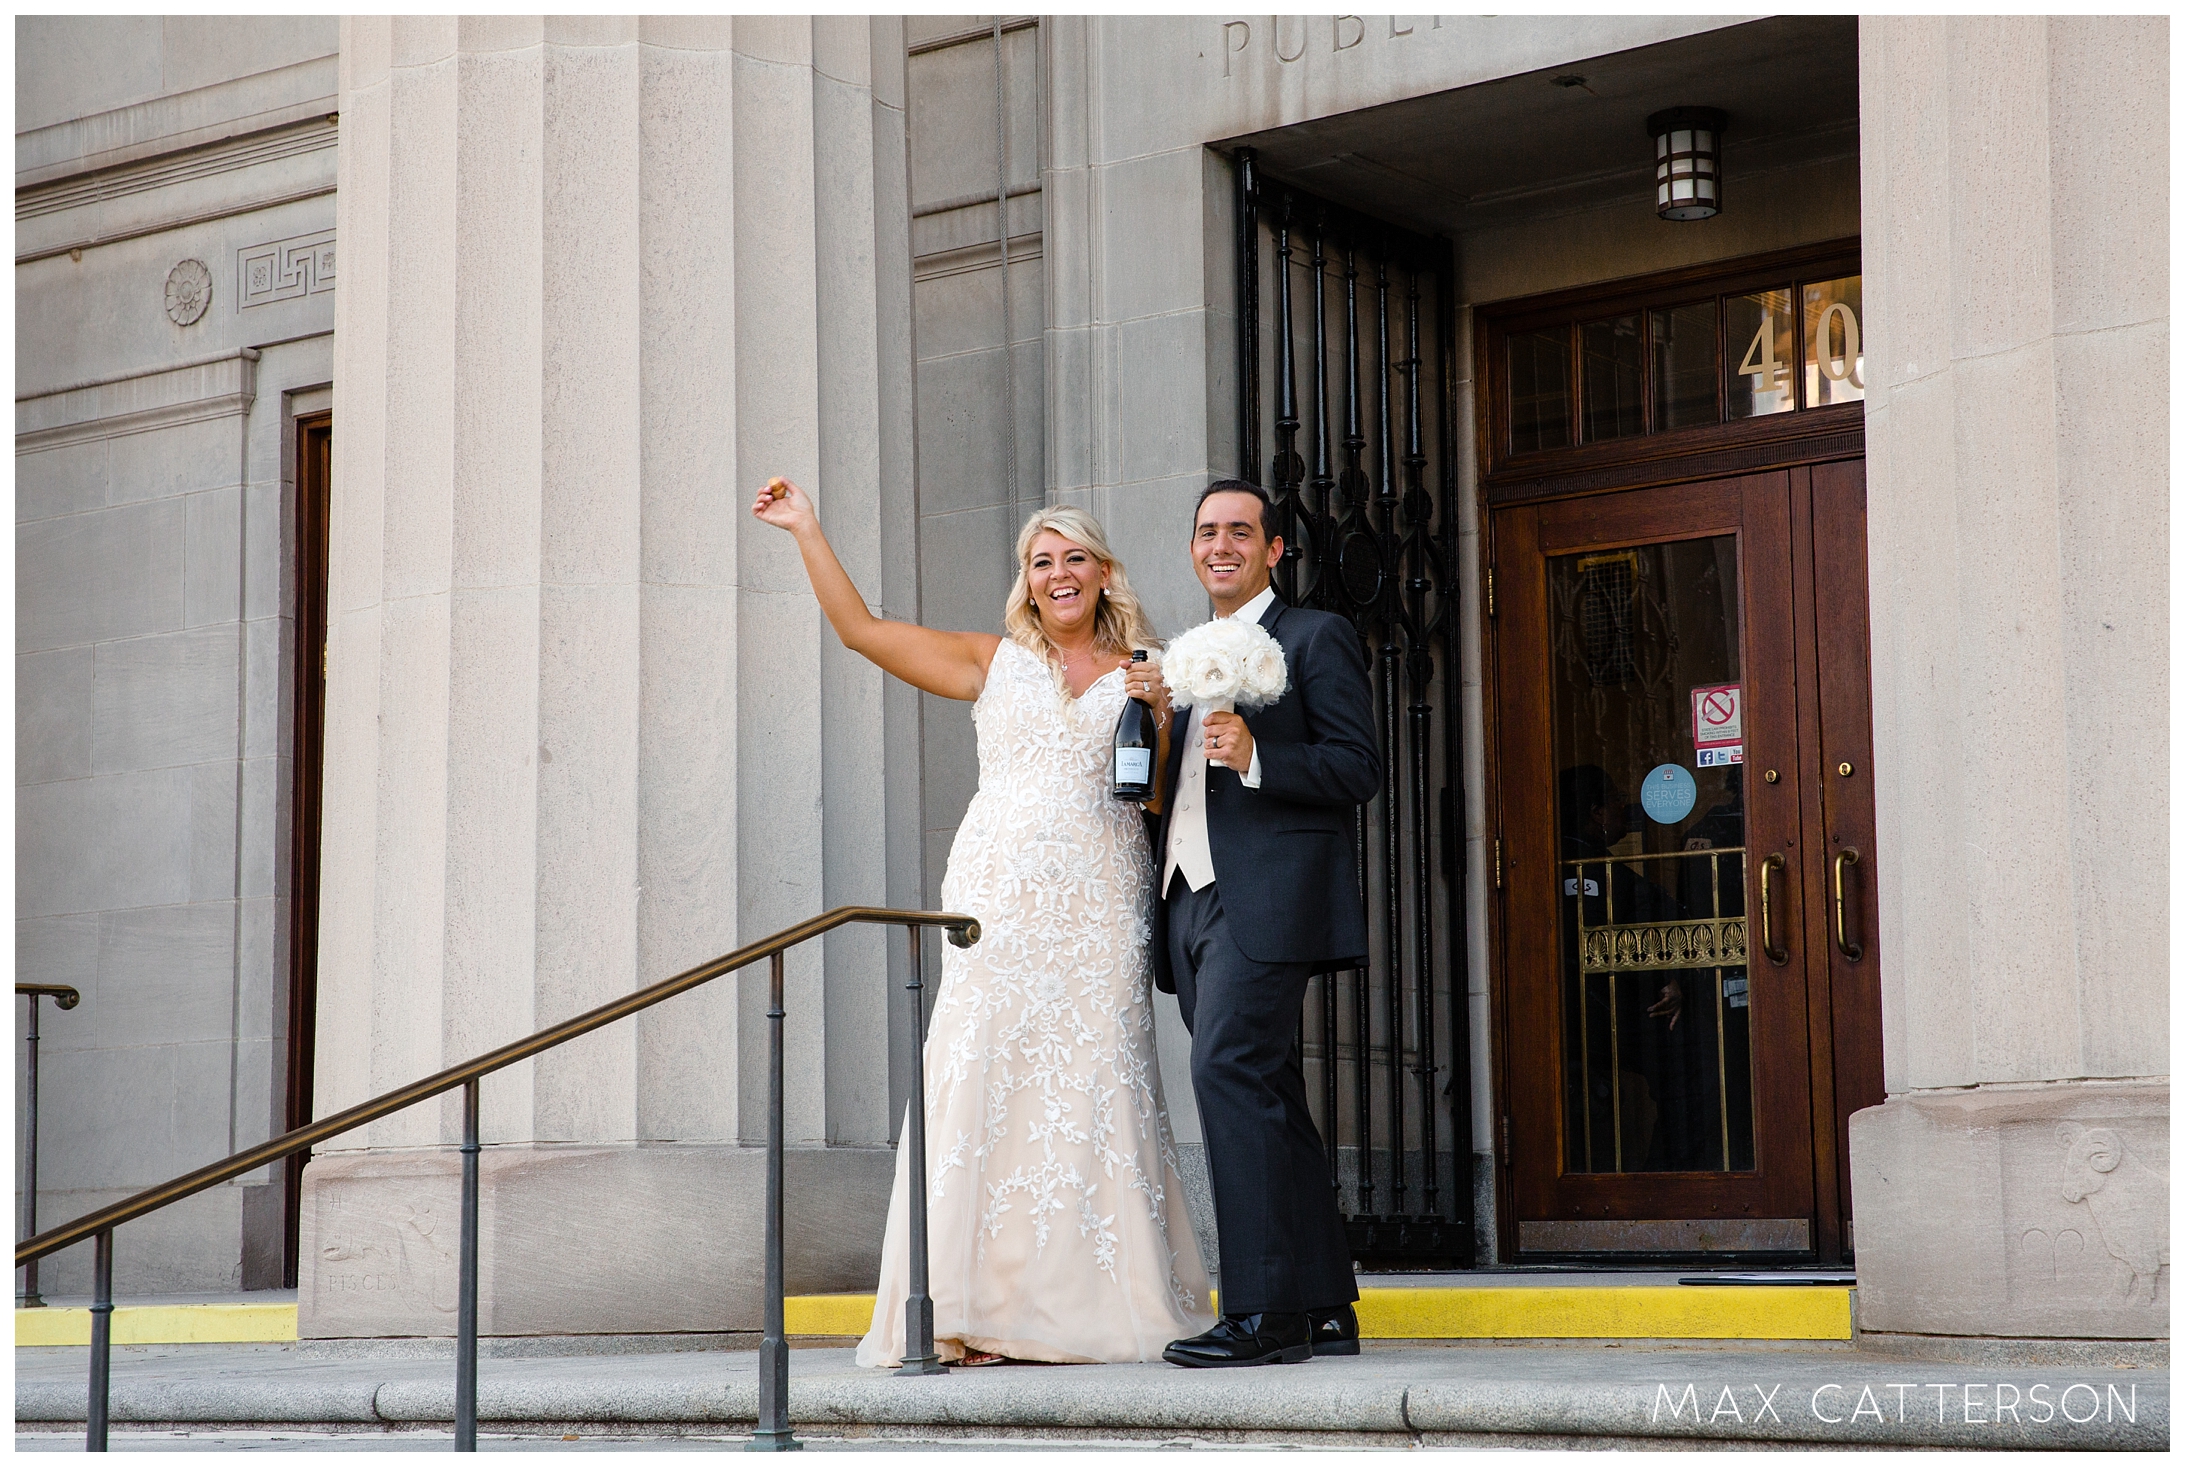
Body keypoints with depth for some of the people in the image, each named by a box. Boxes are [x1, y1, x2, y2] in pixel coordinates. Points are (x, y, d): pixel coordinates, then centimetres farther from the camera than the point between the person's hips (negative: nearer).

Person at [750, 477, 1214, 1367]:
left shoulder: (1141, 673, 14)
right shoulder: (993, 662, 14)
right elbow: (859, 628, 12)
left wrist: (1157, 714, -5)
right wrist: (806, 530, 10)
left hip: (1098, 908, 0)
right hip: (1001, 895, 0)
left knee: (1096, 1084, -5)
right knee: (982, 1078, -8)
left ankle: (1098, 1303, 0)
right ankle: (979, 1311, -9)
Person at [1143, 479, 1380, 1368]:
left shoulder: (1316, 637, 3)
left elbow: (1358, 769, -6)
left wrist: (1255, 757, -20)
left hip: (1266, 897, -8)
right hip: (1192, 898, 8)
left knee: (1229, 1069, -19)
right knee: (1265, 1095, 7)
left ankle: (1264, 1312, -18)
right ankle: (1324, 1309, 11)